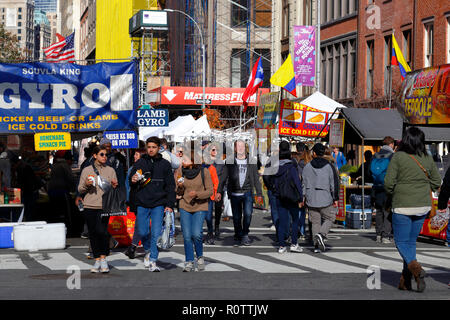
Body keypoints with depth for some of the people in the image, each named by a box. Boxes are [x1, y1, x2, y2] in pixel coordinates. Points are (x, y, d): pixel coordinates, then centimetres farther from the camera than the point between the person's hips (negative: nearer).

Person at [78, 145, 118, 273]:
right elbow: (80, 190, 9)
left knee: (102, 231, -18)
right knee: (93, 234, 5)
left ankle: (103, 259, -5)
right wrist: (86, 184, -11)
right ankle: (97, 261, 15)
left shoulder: (110, 170, 10)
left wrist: (114, 186, -9)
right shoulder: (87, 170, 8)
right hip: (90, 206, 1)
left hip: (105, 205, -1)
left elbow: (116, 189, 13)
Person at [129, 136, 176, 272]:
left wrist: (170, 205, -3)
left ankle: (153, 261, -3)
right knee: (143, 232, 6)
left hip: (158, 204, -1)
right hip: (142, 204, 2)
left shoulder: (165, 164, 4)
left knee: (156, 233, -9)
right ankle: (148, 250, 35)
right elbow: (131, 178, 13)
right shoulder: (140, 163, 6)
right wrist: (133, 180, -13)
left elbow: (171, 186, 6)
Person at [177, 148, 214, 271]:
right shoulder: (182, 172, 4)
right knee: (187, 236, -1)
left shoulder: (204, 172, -7)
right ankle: (189, 262, 11)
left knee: (196, 234, -15)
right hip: (185, 207, 3)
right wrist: (180, 187, -10)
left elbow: (210, 190, -5)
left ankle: (200, 257, 11)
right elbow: (179, 193, 12)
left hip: (200, 207, -3)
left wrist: (197, 194, -20)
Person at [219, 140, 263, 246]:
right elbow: (224, 177, 6)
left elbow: (256, 179, 11)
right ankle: (238, 237, 19)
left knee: (248, 213, -16)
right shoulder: (230, 162, 6)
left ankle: (245, 235, 2)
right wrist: (219, 191, -3)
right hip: (235, 194, 0)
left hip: (247, 192, 0)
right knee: (236, 217, 4)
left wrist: (259, 193, 7)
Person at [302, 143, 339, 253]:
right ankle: (321, 234, -14)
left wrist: (303, 198, 12)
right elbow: (334, 183, -4)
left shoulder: (307, 167, 2)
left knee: (315, 222, 8)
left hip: (311, 200, 2)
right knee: (329, 218, 11)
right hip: (325, 199, -2)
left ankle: (317, 245, 5)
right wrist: (335, 198, 2)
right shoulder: (329, 167, -4)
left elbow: (304, 184, 4)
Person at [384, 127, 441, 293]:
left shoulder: (398, 157, -11)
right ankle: (405, 281, 14)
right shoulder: (427, 159, 2)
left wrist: (393, 192, 8)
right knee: (411, 241, 14)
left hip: (403, 206, -5)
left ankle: (415, 268, -23)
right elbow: (436, 182, 10)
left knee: (401, 242, 4)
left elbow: (388, 182, -12)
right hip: (423, 206, 5)